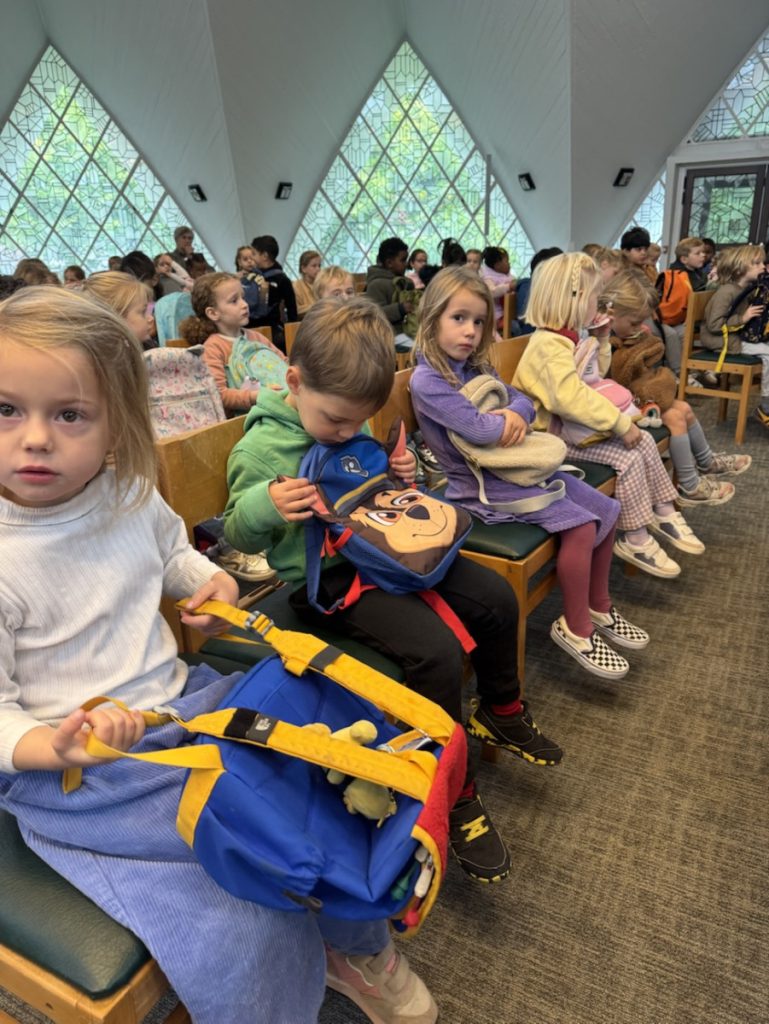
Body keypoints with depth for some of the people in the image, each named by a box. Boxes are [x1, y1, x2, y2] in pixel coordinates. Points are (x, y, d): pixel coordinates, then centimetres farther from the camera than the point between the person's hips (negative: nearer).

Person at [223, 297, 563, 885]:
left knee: (496, 597, 3)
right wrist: (263, 506, -29)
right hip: (326, 578, -7)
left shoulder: (351, 425, 4)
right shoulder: (260, 448, -14)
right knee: (436, 649, -26)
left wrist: (398, 473, -2)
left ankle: (501, 712, 29)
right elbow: (239, 537, -7)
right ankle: (456, 792, -2)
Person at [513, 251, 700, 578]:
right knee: (629, 458, -19)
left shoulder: (571, 337, 10)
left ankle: (664, 513, 18)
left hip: (577, 424, 10)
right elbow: (571, 398, -38)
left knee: (644, 440, 7)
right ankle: (634, 539, -5)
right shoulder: (549, 346, -25)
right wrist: (622, 424, -33)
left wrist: (602, 339, 13)